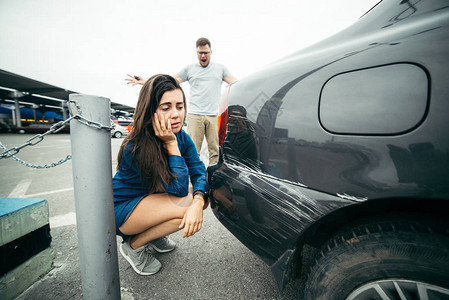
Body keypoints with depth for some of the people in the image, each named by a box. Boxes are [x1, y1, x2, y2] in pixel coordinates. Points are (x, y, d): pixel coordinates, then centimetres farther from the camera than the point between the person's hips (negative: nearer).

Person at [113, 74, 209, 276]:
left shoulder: (182, 137, -10)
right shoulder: (136, 149, -30)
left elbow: (199, 173, -15)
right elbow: (179, 188, -30)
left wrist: (198, 203, -34)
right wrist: (170, 143, -33)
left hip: (151, 199, 7)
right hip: (120, 211, -6)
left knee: (203, 197, -12)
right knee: (186, 203, -27)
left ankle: (154, 234, 10)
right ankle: (133, 246, -2)